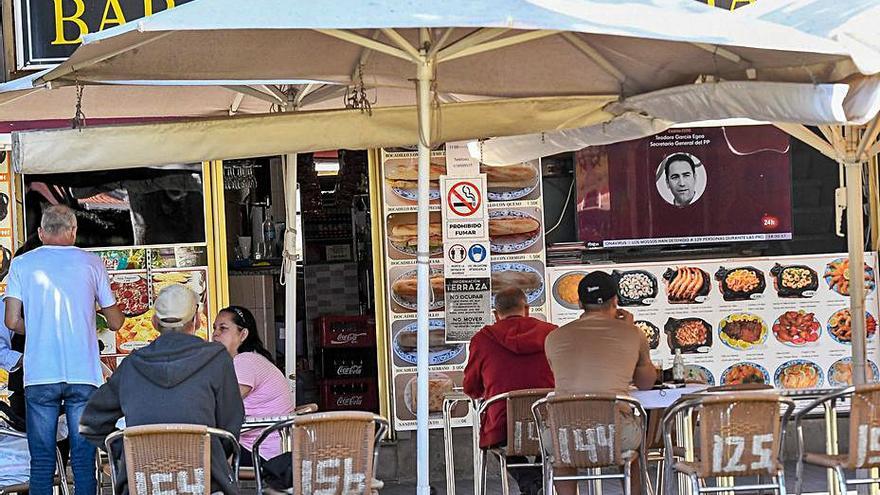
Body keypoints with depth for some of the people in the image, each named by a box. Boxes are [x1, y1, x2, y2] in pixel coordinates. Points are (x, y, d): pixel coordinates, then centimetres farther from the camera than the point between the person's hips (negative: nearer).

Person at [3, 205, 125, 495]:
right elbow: (115, 322, 10)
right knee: (84, 460, 3)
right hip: (84, 374, 0)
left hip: (39, 376, 0)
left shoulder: (22, 264, 4)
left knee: (41, 462, 4)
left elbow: (12, 321, -1)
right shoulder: (92, 263, 5)